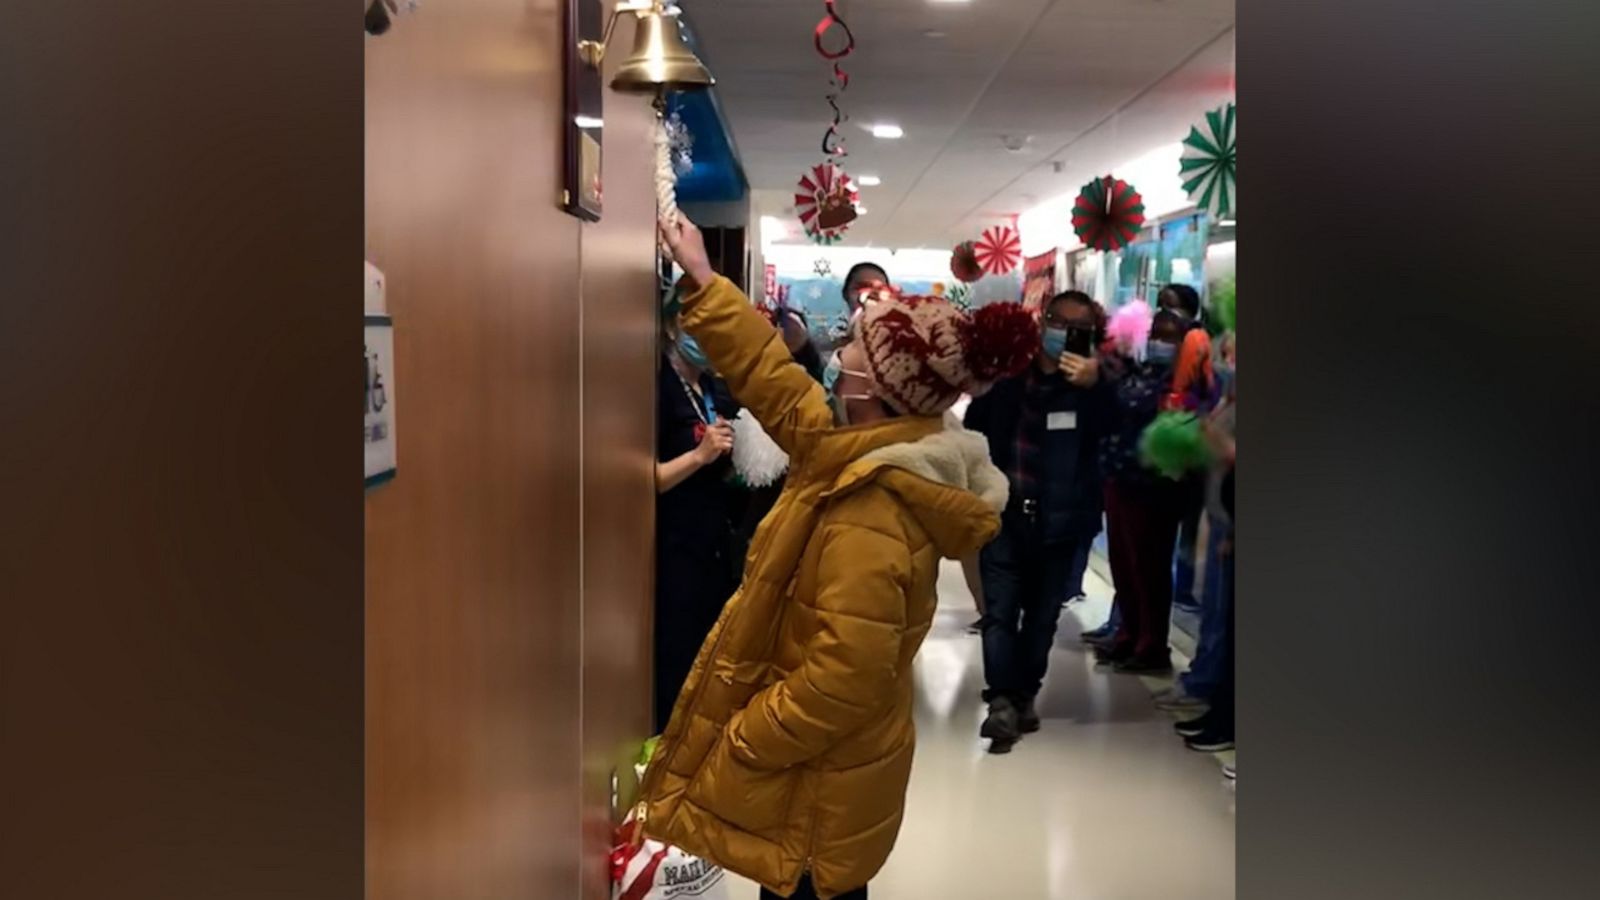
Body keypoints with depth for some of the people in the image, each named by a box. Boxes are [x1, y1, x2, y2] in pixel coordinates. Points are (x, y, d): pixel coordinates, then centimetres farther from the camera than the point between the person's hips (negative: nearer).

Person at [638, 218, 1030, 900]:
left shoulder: (869, 522, -33)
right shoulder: (880, 452, -4)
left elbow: (841, 683, -32)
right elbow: (771, 376, 5)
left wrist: (737, 744, -19)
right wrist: (702, 283, 6)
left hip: (816, 782, -9)